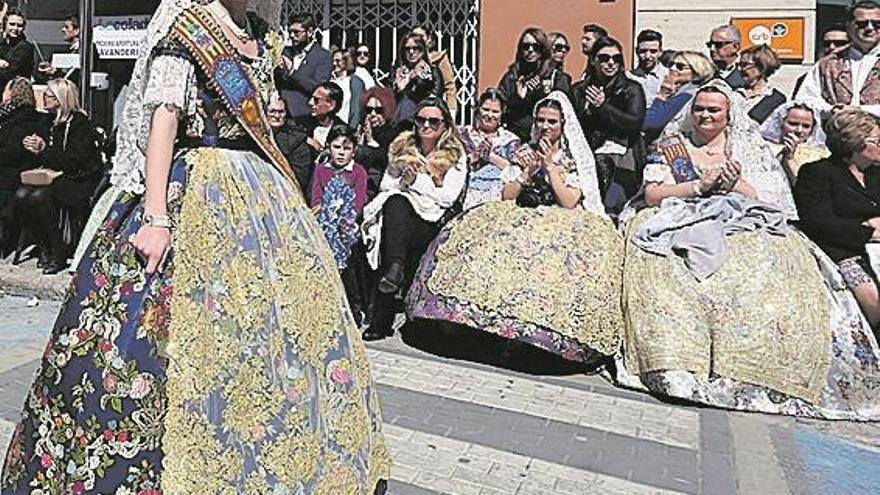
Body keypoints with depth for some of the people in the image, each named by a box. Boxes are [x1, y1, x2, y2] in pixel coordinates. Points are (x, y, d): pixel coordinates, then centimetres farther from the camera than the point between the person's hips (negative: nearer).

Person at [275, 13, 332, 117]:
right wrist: (277, 69, -5)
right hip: (281, 114, 5)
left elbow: (319, 88, -14)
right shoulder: (287, 52, 15)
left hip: (304, 116, -5)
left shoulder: (323, 56, -3)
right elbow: (276, 83, 16)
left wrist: (292, 71, -17)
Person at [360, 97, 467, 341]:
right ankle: (394, 267, -44)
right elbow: (385, 184, 15)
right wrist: (403, 183, -6)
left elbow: (449, 196, -6)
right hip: (399, 211, 3)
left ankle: (382, 320, -32)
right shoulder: (402, 146, 15)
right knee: (396, 202, -34)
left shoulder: (456, 155, 4)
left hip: (435, 217, -3)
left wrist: (417, 180, -11)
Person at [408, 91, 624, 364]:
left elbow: (569, 203, -6)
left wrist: (551, 166, -4)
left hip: (561, 224, -3)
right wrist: (528, 172, -2)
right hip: (522, 220, 3)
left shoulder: (576, 159, 8)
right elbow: (507, 197, 11)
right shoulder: (525, 152, 19)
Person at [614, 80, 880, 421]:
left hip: (742, 228, 1)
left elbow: (770, 200, 9)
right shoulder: (671, 146, 18)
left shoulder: (752, 149, 20)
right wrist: (700, 185, -6)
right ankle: (674, 364, -36)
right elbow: (652, 194, 5)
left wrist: (735, 184, -8)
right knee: (660, 265, -36)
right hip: (682, 226, -1)